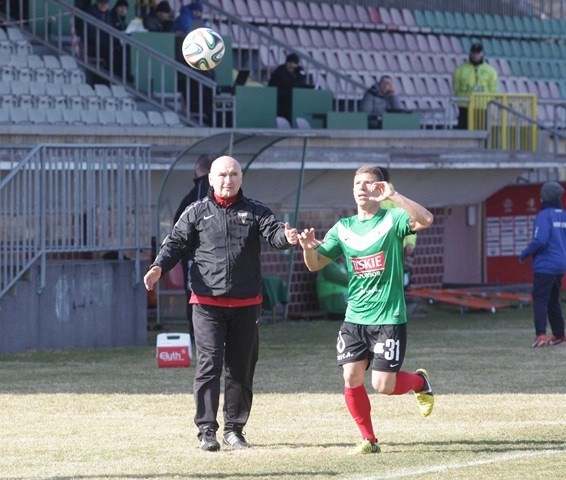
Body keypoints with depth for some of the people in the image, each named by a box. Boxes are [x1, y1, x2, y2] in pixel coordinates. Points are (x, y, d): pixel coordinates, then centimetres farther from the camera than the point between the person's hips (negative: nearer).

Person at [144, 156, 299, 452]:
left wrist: (286, 237, -32)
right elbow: (176, 243, 2)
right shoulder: (197, 213, 5)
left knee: (242, 368, 8)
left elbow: (273, 232, -7)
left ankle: (234, 428, 18)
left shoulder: (254, 212, 8)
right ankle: (207, 430, -9)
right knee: (209, 364, -11)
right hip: (207, 303, -2)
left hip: (245, 305, 2)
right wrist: (159, 267, -17)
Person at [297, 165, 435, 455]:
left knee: (383, 385, -7)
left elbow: (425, 220, -24)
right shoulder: (343, 228, 9)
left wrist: (393, 196, -33)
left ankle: (420, 381, 25)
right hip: (354, 319, 4)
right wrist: (308, 248, -12)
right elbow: (315, 264, 11)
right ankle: (368, 439, 10)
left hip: (389, 319, -4)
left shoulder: (392, 220, -5)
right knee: (352, 379, -5)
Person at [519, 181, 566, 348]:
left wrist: (524, 254, -9)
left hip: (545, 265, -8)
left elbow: (540, 240, -23)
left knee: (540, 300, -9)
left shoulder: (544, 215, -14)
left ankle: (541, 335, -22)